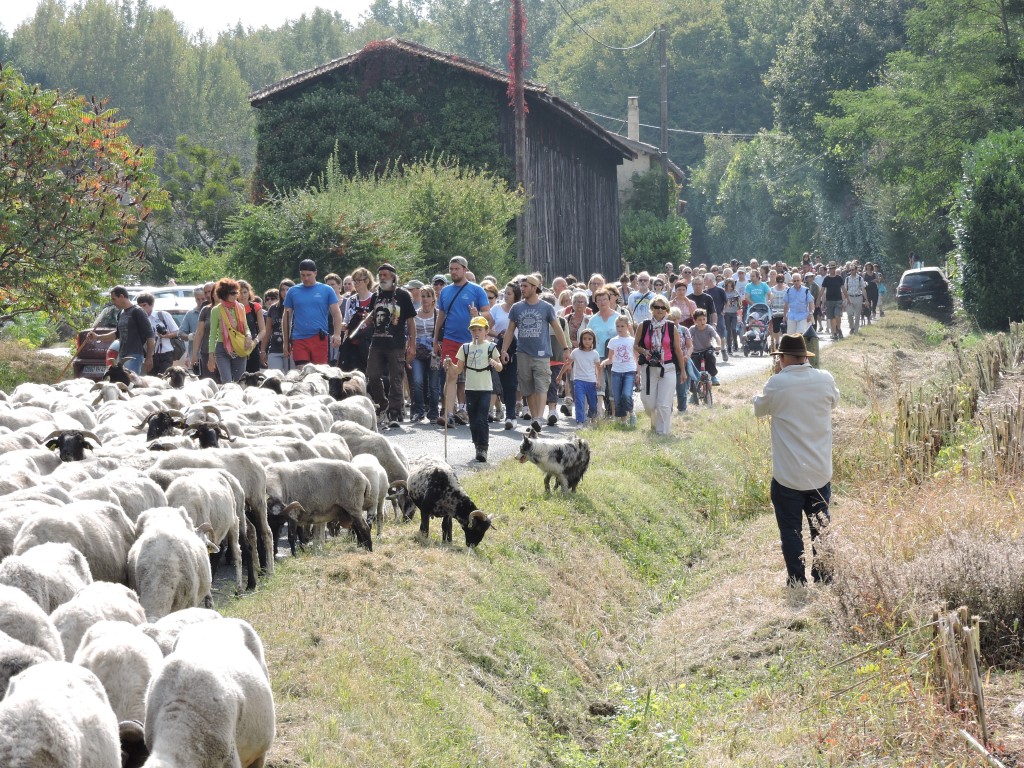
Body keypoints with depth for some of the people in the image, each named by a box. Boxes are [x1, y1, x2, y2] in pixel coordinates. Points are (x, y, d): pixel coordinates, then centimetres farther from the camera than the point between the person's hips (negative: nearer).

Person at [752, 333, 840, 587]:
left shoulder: (777, 384, -15)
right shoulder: (825, 380, -5)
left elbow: (759, 409, 3)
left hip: (788, 476, -4)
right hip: (821, 473, 4)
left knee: (791, 530, 7)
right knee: (820, 527, 17)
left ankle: (797, 581, 10)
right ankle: (823, 577, 23)